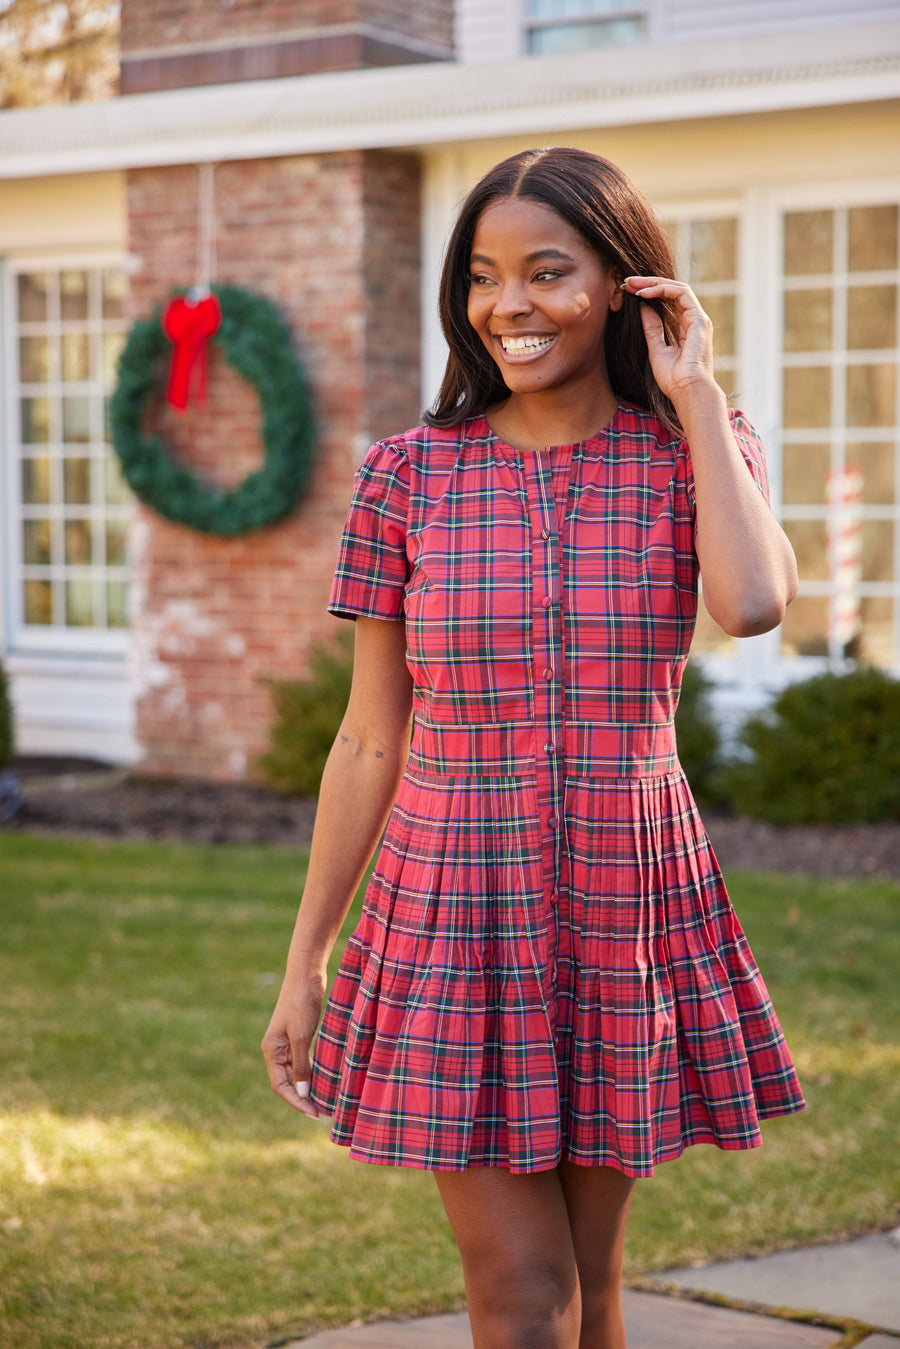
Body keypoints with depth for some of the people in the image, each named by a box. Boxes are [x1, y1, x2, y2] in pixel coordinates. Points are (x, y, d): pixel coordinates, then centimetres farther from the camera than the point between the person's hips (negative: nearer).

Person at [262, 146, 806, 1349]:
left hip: (630, 915, 1)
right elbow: (370, 742, 3)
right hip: (458, 913, -1)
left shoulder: (694, 452, 0)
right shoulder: (409, 473, -1)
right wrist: (304, 964, 3)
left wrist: (696, 395, -12)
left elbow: (753, 604, -23)